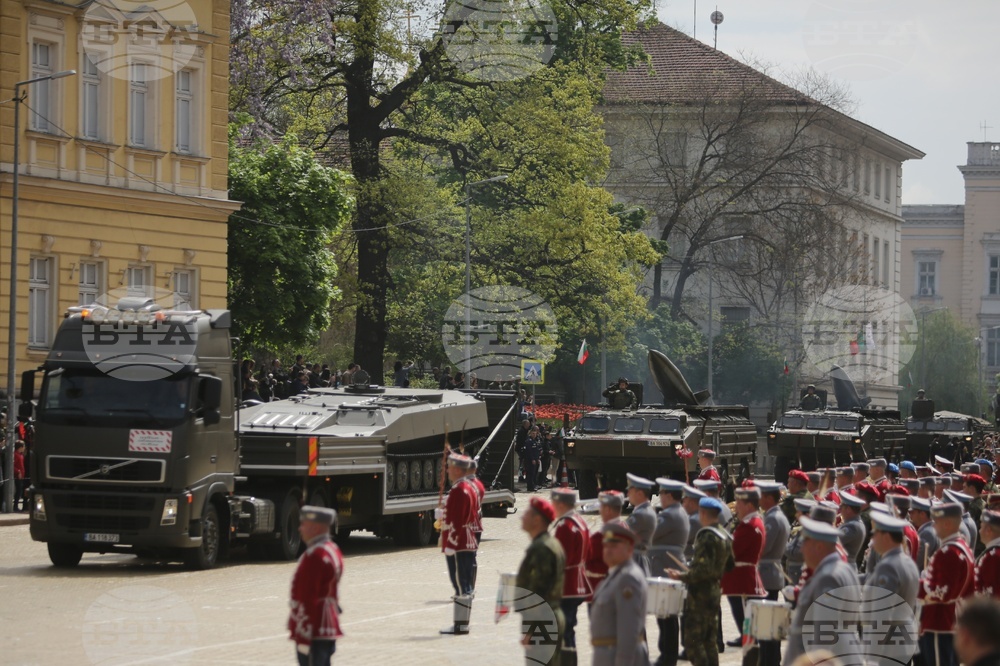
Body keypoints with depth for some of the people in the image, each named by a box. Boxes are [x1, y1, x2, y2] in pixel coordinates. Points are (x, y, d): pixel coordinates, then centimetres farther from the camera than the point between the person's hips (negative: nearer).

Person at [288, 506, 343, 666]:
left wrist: (303, 638, -21)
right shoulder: (333, 550, 14)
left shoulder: (315, 556, -18)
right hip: (328, 630, 10)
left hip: (314, 633, -10)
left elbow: (308, 599, -21)